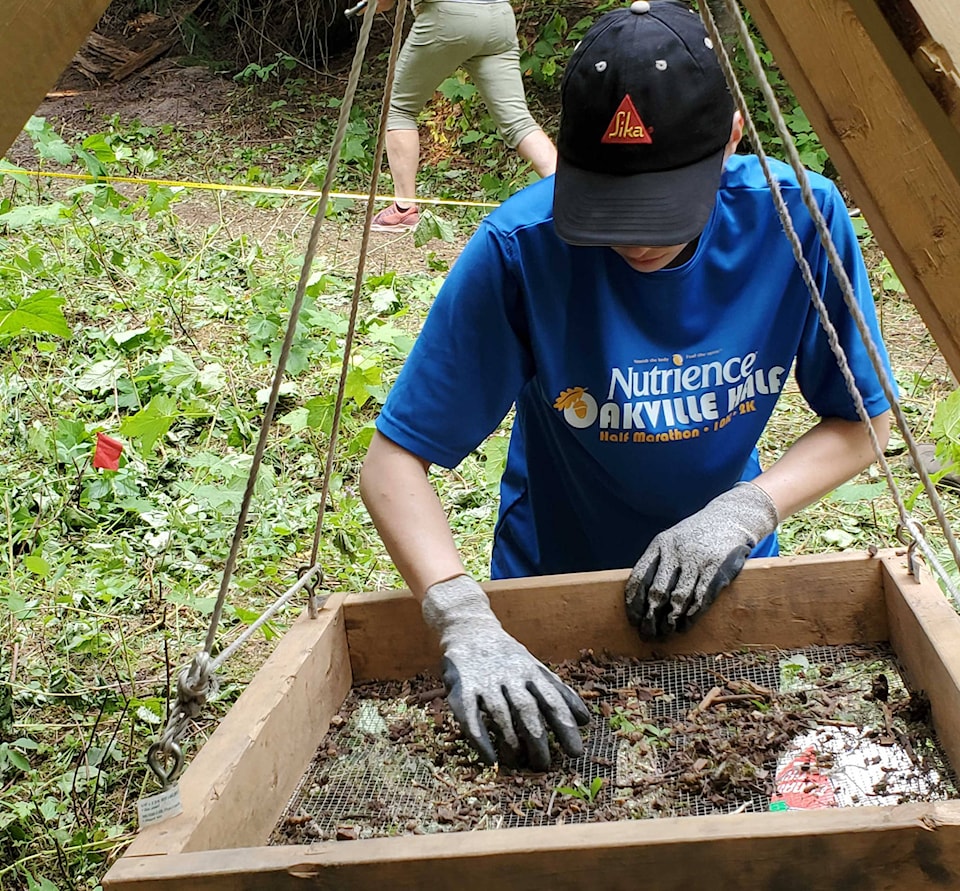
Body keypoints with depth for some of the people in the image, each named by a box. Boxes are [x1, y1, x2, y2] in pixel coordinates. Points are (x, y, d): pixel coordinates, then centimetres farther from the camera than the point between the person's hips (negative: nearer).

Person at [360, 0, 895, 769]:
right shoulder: (522, 247, -30)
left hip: (727, 581, 2)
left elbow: (861, 421, -11)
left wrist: (745, 509, -28)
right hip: (554, 585, -2)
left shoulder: (799, 220, -23)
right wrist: (466, 621, -41)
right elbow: (393, 462, -26)